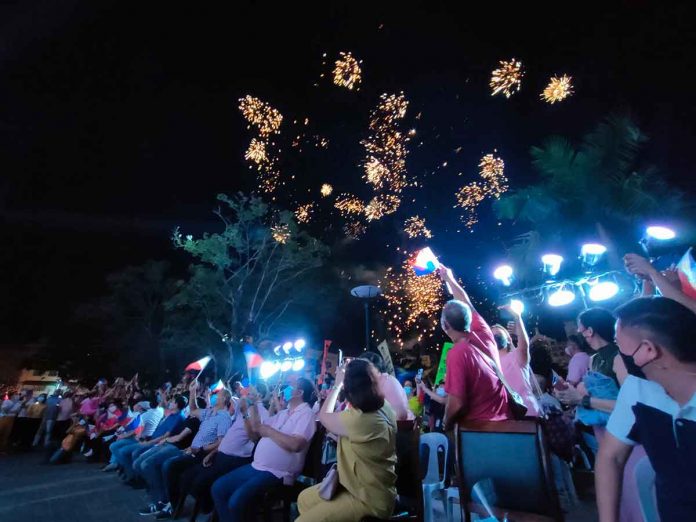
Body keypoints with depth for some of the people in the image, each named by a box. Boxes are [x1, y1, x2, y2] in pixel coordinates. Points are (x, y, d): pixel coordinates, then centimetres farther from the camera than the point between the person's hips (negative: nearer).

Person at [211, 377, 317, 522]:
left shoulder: (306, 414, -12)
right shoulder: (283, 412, 16)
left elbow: (296, 445, -27)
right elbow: (256, 429, 16)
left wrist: (268, 430, -16)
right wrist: (252, 404, 9)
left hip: (276, 473, -9)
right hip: (256, 466, 9)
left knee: (236, 501, -24)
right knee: (217, 488, 6)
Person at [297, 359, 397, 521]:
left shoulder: (358, 420, -33)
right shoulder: (385, 406, -9)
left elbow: (323, 416, -12)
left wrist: (337, 384, -5)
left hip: (369, 500, -9)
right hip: (368, 488, 9)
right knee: (304, 498, 16)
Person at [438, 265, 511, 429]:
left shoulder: (457, 353, -24)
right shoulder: (484, 334, -6)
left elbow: (456, 404, -25)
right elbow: (467, 305, 11)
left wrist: (447, 424, -5)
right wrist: (450, 279, 22)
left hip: (477, 425, -6)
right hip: (503, 418, 7)